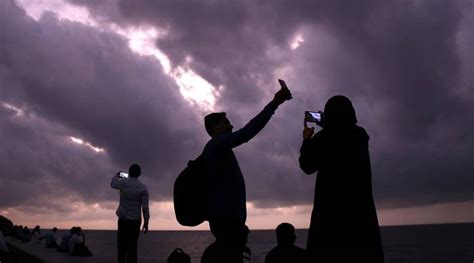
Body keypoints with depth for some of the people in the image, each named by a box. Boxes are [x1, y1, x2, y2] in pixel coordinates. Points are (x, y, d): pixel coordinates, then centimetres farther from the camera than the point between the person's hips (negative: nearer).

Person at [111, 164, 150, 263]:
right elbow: (145, 207, -6)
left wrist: (116, 175, 37)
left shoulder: (123, 182, -4)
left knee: (122, 246, 5)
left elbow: (113, 184, 18)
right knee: (132, 246, 2)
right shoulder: (143, 188, -4)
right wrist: (146, 222, 0)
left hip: (123, 219, 0)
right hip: (135, 220, 0)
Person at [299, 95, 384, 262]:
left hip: (331, 209, -3)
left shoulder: (324, 138, -5)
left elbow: (307, 166, 7)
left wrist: (307, 139, 19)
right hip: (362, 210, 4)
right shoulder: (361, 135, 6)